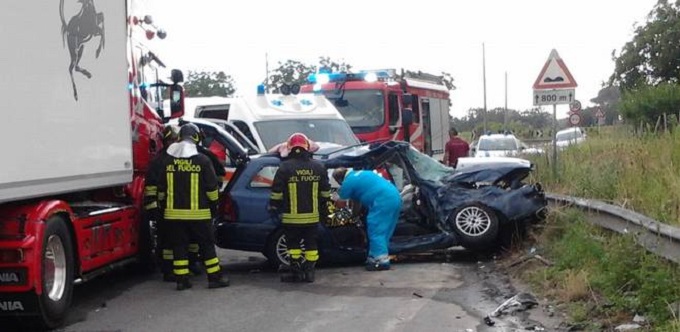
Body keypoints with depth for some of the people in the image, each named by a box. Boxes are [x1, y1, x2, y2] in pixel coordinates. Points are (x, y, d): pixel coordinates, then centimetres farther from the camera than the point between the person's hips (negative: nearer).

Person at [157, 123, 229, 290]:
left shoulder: (167, 161, 2)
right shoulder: (202, 160, -7)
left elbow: (161, 188, 9)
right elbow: (212, 187, -3)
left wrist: (163, 205, 22)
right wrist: (214, 205, 10)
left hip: (174, 213, 2)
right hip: (198, 213, -2)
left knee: (178, 246, 8)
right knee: (206, 245, 6)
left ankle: (181, 280, 7)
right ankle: (215, 278, 8)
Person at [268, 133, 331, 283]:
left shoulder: (285, 167, -9)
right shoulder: (318, 167, 3)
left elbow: (276, 192, -7)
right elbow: (325, 192, 9)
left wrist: (273, 208, 6)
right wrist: (324, 209, 20)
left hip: (292, 217, -3)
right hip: (312, 216, 3)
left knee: (293, 244, 9)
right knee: (311, 244, 11)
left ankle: (296, 272, 9)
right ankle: (309, 272, 13)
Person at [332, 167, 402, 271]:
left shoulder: (348, 182, 0)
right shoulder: (360, 174, 27)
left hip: (384, 200, -9)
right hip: (394, 196, 9)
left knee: (376, 231, -4)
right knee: (382, 231, 15)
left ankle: (382, 261, -6)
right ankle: (375, 257, 21)